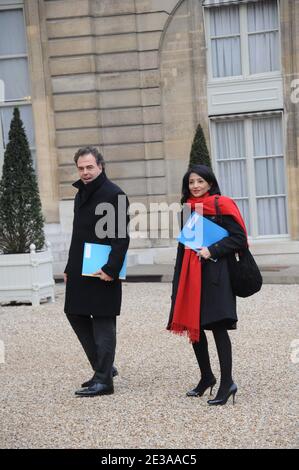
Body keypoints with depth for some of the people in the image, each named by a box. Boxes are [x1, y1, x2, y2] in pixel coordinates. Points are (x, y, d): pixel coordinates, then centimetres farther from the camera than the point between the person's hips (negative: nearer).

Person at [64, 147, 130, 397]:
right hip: (80, 271, 9)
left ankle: (103, 379, 2)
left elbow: (122, 236, -17)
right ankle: (104, 367, 24)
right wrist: (70, 268, 17)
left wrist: (111, 269, -22)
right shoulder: (81, 194, 16)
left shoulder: (114, 194, -11)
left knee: (103, 324, -4)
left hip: (102, 272, -9)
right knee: (76, 315, 12)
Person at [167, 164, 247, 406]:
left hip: (215, 272, -7)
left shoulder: (222, 205, -5)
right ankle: (206, 377, 24)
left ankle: (227, 382, -7)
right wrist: (179, 280, 17)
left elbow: (239, 238, -11)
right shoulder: (188, 208, 15)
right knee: (193, 325, 9)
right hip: (191, 272, 7)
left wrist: (212, 251, -18)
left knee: (217, 326, -10)